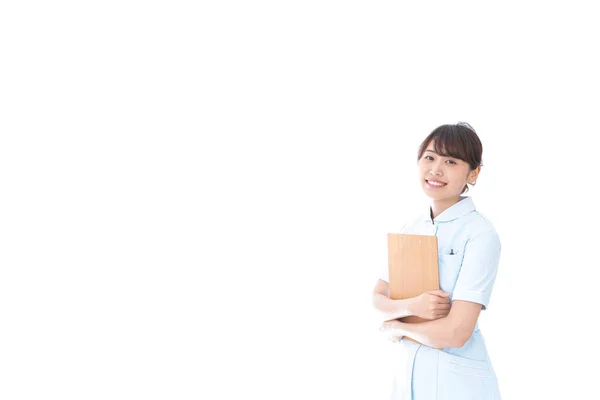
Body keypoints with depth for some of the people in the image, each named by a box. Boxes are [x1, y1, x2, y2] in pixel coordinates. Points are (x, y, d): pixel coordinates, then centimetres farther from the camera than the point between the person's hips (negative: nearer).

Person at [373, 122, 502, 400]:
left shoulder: (480, 234, -16)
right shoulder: (409, 230, 5)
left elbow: (455, 333, -23)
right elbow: (378, 299, 2)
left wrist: (394, 325, -7)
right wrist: (410, 306, -19)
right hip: (406, 376, 6)